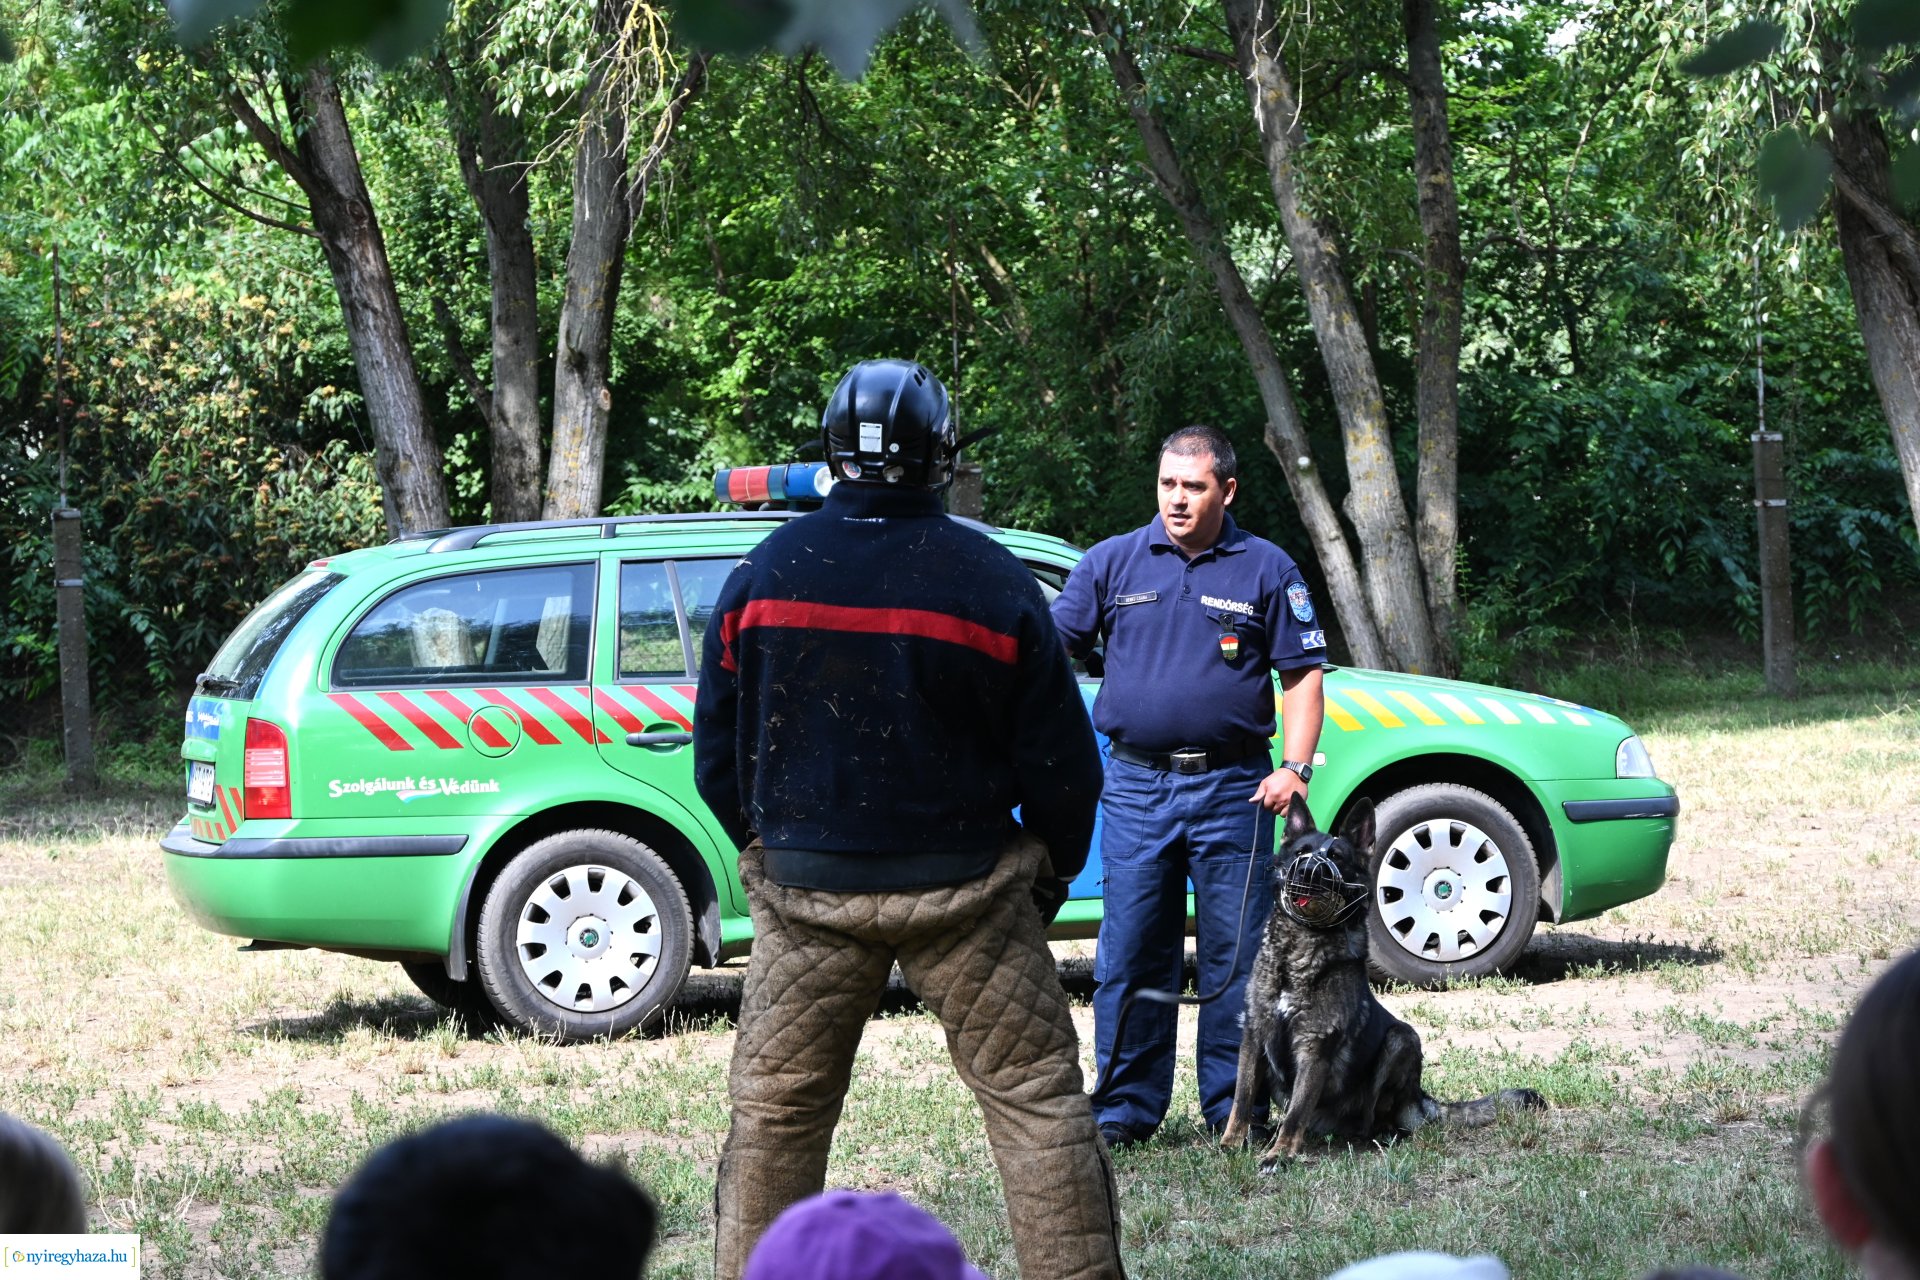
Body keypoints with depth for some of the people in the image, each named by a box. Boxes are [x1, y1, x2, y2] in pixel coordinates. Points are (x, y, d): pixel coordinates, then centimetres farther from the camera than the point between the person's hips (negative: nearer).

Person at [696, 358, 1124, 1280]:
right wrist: (1051, 873, 14)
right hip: (964, 893, -2)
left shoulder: (764, 573, 0)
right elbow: (1061, 763, -2)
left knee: (773, 1111, 10)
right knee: (1037, 1101, 3)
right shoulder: (989, 580, -7)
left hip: (806, 891, 2)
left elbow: (718, 755, 6)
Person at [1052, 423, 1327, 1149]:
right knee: (1130, 955, 2)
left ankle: (1234, 1108, 8)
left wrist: (1295, 768, -6)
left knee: (1235, 954, 1)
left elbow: (1302, 674, 5)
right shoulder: (1113, 563, 9)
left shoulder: (1267, 571, 6)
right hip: (1136, 784, 1)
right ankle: (1125, 1108, 9)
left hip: (1231, 788, -1)